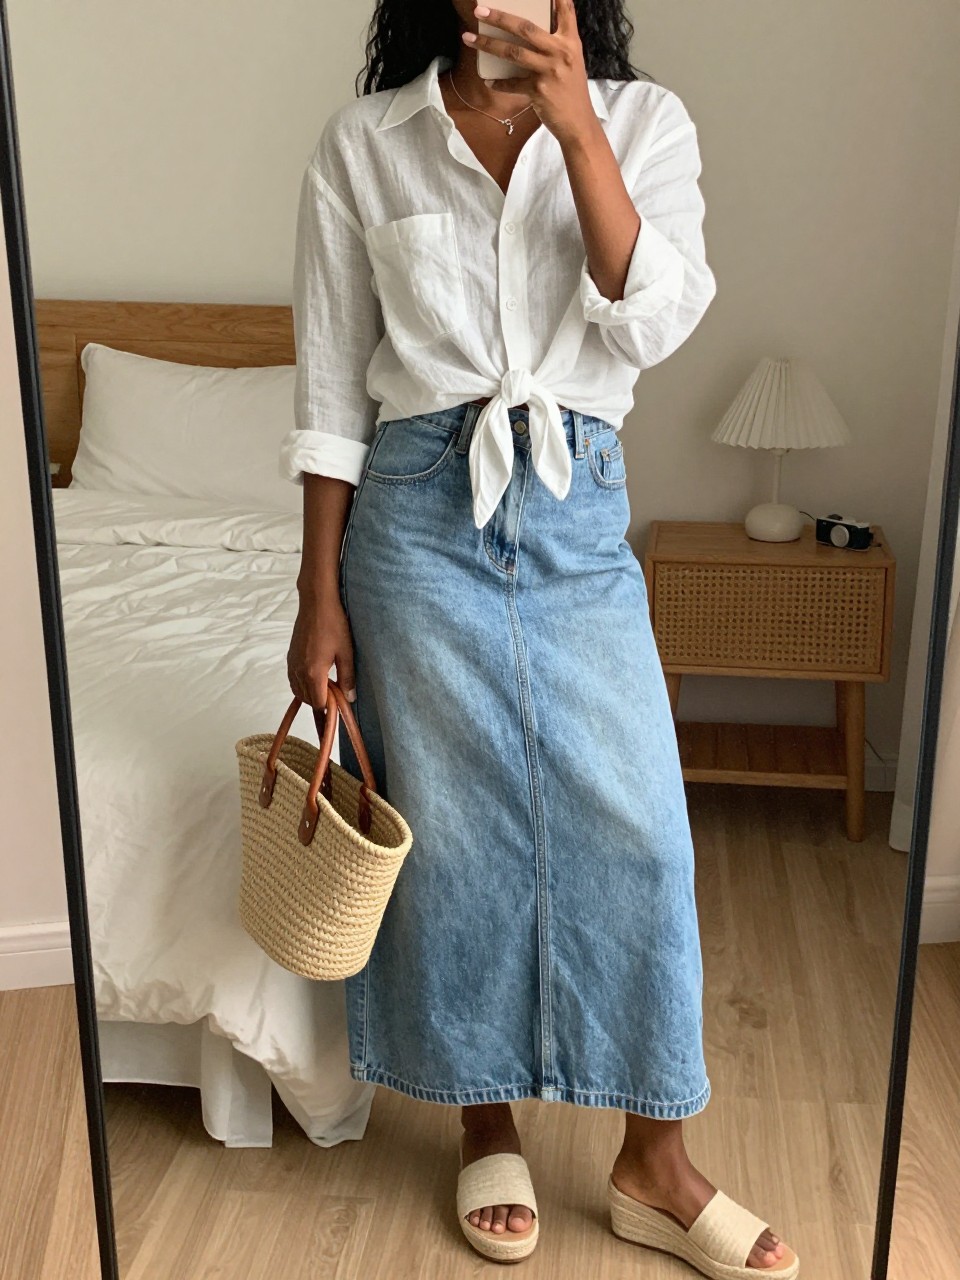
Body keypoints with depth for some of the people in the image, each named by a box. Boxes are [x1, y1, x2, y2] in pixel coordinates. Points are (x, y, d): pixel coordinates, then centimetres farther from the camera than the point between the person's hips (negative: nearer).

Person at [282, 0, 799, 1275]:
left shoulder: (643, 121, 6)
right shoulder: (363, 142, 4)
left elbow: (657, 322, -9)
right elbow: (332, 390, 3)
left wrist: (575, 123, -15)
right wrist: (320, 596, 0)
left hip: (580, 513, 1)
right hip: (419, 510, 0)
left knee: (637, 831, -1)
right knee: (453, 832, 7)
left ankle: (655, 1166, 18)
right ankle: (487, 1128, 28)